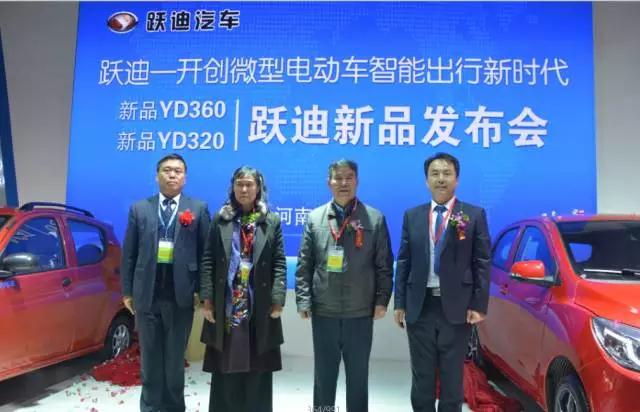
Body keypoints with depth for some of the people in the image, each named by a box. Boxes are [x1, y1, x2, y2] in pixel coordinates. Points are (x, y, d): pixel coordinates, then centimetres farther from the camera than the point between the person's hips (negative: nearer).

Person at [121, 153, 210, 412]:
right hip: (147, 293, 2)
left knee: (175, 357, 12)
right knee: (150, 356, 13)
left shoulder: (198, 209, 1)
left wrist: (202, 289, -6)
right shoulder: (139, 209, 6)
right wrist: (127, 291, 3)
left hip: (181, 294, -1)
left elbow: (205, 252, -1)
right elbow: (129, 253, 6)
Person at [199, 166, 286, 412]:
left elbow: (280, 263, 0)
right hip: (225, 307, 1)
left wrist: (278, 300, -8)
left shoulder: (272, 221, 4)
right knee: (225, 370, 9)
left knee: (258, 371, 8)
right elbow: (208, 260, 2)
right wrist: (207, 299, -4)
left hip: (259, 308, 0)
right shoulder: (220, 219, 6)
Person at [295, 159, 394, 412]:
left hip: (361, 311, -1)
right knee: (323, 373, 14)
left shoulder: (375, 218, 1)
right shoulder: (314, 218, 5)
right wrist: (303, 301, -3)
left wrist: (382, 299, -5)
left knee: (358, 374, 12)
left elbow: (384, 264, 1)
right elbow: (304, 265, 3)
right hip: (323, 311, 1)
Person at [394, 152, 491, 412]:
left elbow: (482, 263, -2)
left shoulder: (474, 215, 1)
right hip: (420, 306, 2)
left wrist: (479, 305, -8)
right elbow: (403, 262, 6)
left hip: (456, 306, -2)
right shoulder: (412, 216, 7)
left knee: (452, 374, 11)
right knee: (421, 374, 13)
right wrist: (400, 303, 2)